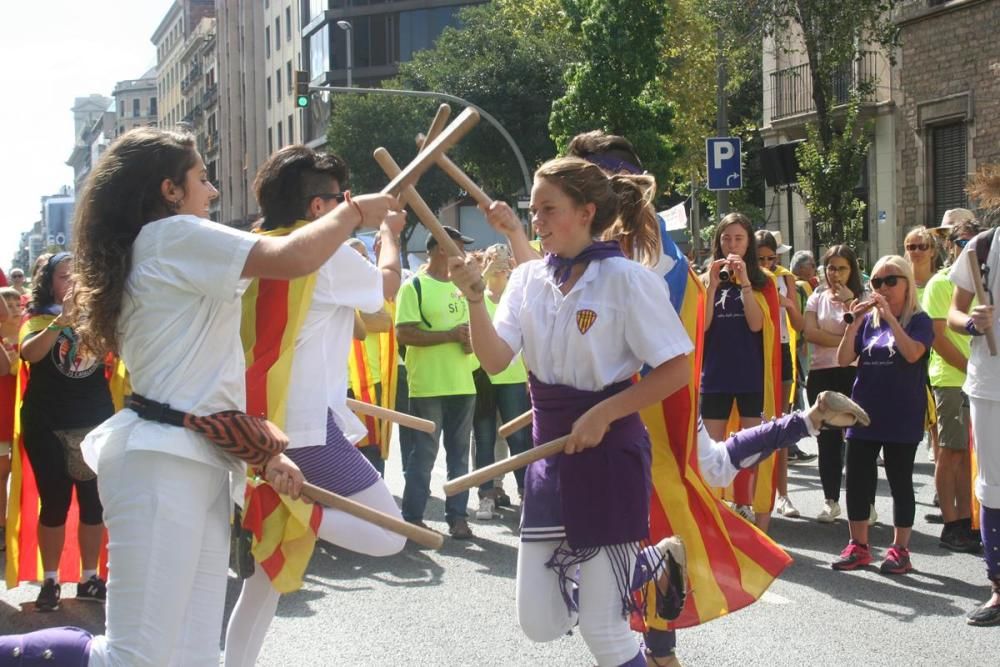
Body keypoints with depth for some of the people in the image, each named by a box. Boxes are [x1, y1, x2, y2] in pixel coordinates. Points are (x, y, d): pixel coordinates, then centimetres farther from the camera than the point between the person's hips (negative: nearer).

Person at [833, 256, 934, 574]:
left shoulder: (918, 320, -4)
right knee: (857, 480, 5)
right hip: (865, 414, 5)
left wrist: (889, 315, -23)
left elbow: (912, 353, -23)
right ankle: (858, 547, 15)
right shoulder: (868, 320, 8)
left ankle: (900, 550, 11)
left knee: (899, 482, 4)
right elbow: (844, 359, 1)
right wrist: (854, 323, -11)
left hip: (902, 419, -4)